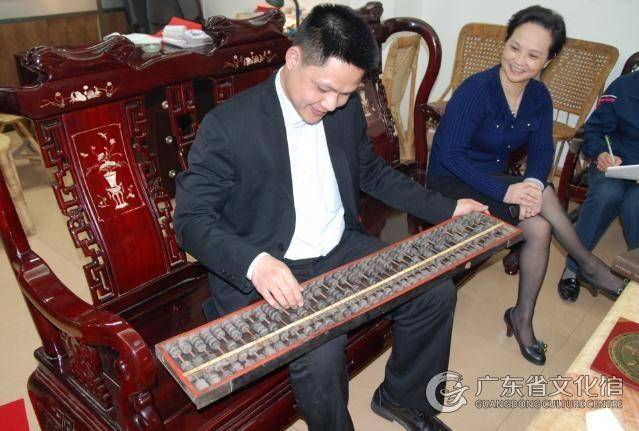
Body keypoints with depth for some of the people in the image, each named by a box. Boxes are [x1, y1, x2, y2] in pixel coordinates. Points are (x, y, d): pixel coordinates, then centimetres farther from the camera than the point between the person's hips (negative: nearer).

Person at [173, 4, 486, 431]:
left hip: (343, 249, 6)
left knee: (437, 291, -3)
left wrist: (446, 207, 10)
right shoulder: (228, 124, -18)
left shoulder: (347, 108, 2)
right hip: (269, 272, -5)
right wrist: (253, 262, -35)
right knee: (321, 351, -29)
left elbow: (371, 172, 16)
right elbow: (191, 216, -16)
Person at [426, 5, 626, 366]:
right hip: (452, 180, -6)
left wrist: (533, 182, -27)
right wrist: (506, 190, -33)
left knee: (540, 227, -20)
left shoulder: (539, 96, -1)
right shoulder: (476, 90, -21)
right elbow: (450, 153, -27)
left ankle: (523, 318, -3)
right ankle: (589, 265, -1)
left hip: (496, 177, 7)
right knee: (543, 198, -24)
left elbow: (542, 149, -3)